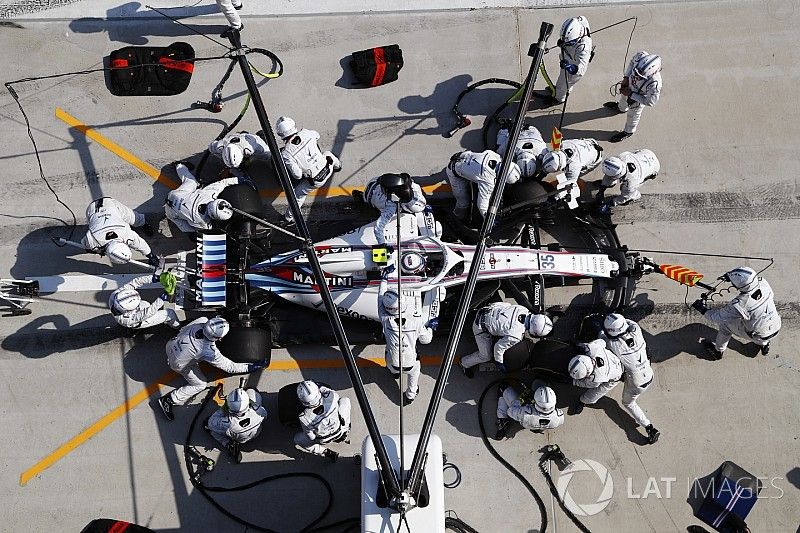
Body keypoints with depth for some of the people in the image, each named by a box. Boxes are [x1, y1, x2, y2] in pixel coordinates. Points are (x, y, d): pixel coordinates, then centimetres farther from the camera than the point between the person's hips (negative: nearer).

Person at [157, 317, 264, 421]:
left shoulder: (203, 320, -24)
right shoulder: (210, 352, -36)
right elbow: (229, 367, -23)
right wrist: (250, 367, -16)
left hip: (172, 344, 6)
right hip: (178, 363, -6)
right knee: (200, 384, 9)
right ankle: (169, 400, 9)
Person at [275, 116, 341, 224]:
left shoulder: (286, 153, -25)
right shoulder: (306, 133, -15)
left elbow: (297, 175, -21)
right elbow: (317, 135, 11)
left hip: (315, 181, -4)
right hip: (328, 170, 4)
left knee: (298, 195, 19)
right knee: (328, 154, 37)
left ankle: (289, 218, 34)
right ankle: (337, 165, 69)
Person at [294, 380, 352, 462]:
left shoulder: (304, 418, -35)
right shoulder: (331, 397, -34)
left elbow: (311, 437, -16)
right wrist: (321, 387, 8)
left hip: (323, 440, -1)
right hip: (341, 432, 2)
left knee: (297, 439, 21)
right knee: (345, 400, 17)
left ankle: (327, 453, 11)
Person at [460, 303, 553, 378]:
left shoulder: (524, 310, -16)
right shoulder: (516, 337, -32)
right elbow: (499, 347, -19)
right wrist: (499, 362, 0)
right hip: (481, 326, -7)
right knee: (486, 356, 5)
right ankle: (465, 363, 30)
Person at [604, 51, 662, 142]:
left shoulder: (654, 84, -48)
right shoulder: (641, 56, -37)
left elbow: (650, 102, -31)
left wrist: (631, 94, -29)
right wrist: (626, 78, -18)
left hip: (639, 98, -5)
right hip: (630, 84, 5)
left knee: (633, 115, 24)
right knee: (623, 96, 37)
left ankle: (628, 132, 56)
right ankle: (621, 108, 74)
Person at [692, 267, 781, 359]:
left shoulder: (740, 304, -34)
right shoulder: (763, 283, -21)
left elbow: (718, 318, -18)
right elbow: (751, 278, 5)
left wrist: (704, 310, -5)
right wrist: (731, 276, -1)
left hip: (759, 336, -5)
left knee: (725, 321, 6)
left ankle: (718, 350, 25)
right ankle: (764, 344, 44)